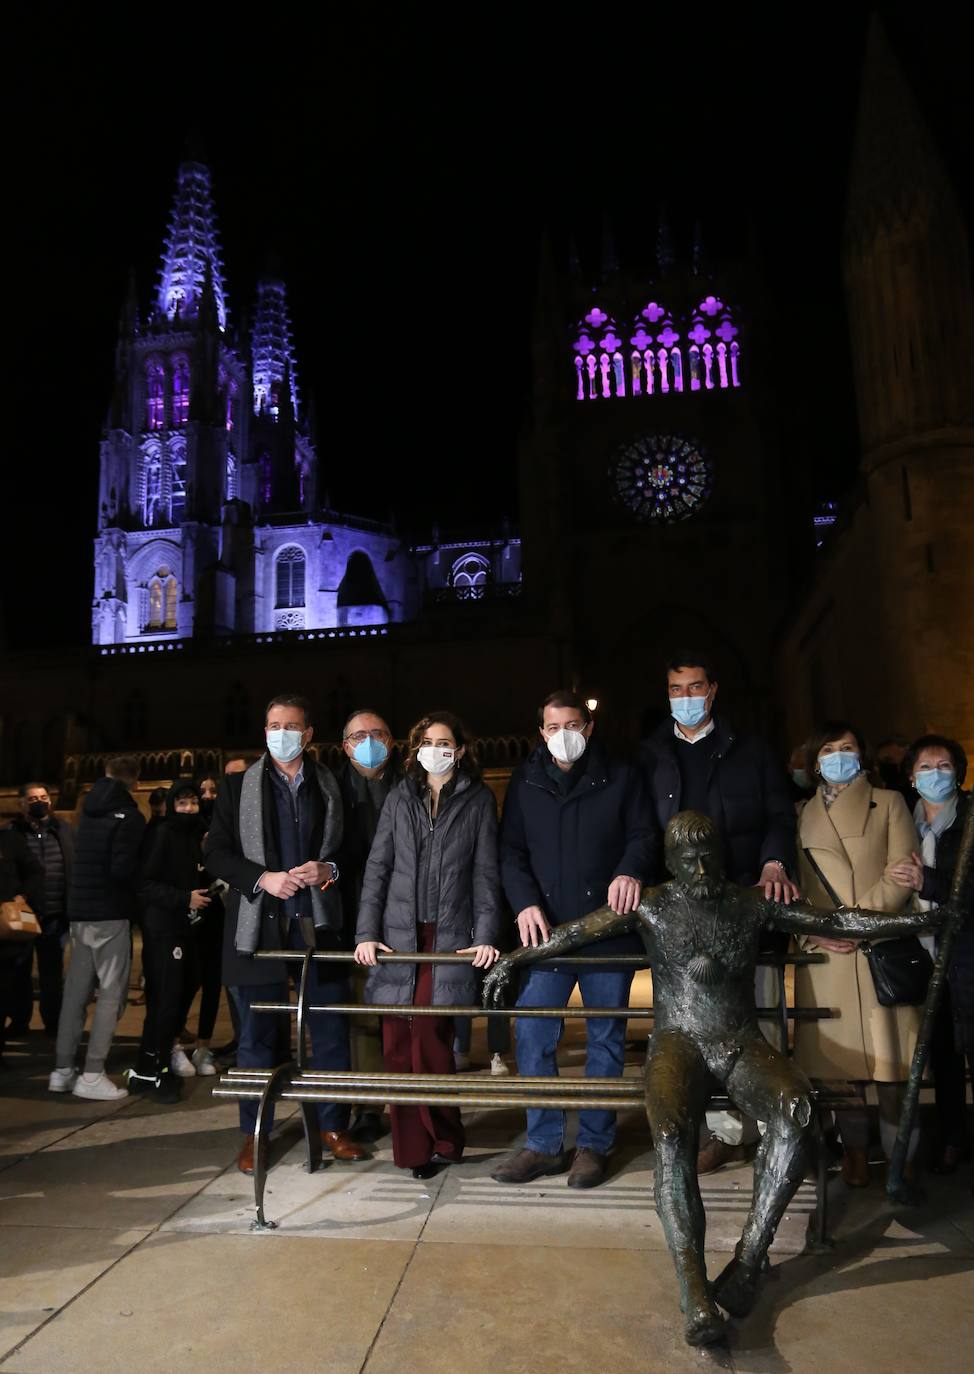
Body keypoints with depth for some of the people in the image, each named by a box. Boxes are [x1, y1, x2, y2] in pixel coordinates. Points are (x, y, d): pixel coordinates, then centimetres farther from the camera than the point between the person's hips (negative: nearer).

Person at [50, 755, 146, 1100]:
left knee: (76, 991, 11)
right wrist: (139, 889, -1)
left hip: (80, 910, 7)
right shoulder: (128, 816, -12)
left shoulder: (90, 811, 12)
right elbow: (121, 869, -19)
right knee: (112, 992, -2)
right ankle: (92, 1075, -4)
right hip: (110, 913, -7)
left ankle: (62, 1070, 16)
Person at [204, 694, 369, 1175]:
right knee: (257, 1035, 8)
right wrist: (263, 878, -12)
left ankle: (333, 1127, 21)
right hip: (259, 925, 0)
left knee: (331, 1030, 6)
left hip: (319, 923, 1)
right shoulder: (238, 787, 6)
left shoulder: (331, 787, 7)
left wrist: (328, 870, -11)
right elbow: (215, 853, 2)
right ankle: (253, 1133, 23)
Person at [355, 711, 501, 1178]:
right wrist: (366, 933, 0)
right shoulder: (400, 798, 11)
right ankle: (410, 1144, 14)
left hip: (449, 937, -2)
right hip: (398, 935, 3)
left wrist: (486, 936, -6)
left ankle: (441, 1141, 13)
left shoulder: (478, 800, 5)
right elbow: (377, 867, 7)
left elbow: (486, 872, 2)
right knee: (398, 1043, 2)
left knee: (430, 1038, -6)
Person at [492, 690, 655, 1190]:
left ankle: (594, 1144, 22)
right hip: (545, 928, 1)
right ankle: (544, 1144, 15)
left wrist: (631, 870, -21)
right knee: (532, 1033, -1)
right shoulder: (525, 782, 8)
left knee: (605, 1037, 8)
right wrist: (525, 902, -11)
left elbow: (643, 835, 1)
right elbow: (511, 852, 5)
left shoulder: (621, 777, 4)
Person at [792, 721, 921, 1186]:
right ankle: (855, 1152, 18)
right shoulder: (801, 816, 15)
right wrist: (814, 930, -7)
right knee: (841, 1059, 4)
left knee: (890, 1059, -3)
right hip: (825, 955, 2)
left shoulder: (889, 803, 10)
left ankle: (900, 1158, 11)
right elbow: (792, 885, 10)